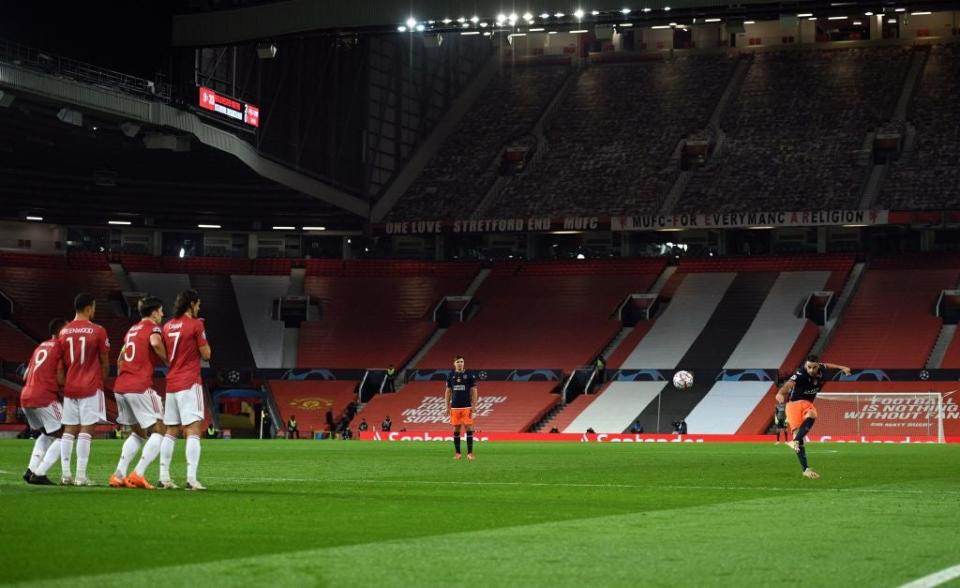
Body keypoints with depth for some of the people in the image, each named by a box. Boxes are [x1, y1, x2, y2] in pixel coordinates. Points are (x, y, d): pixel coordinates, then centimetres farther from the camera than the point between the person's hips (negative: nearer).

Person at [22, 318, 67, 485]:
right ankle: (39, 474, -10)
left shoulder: (40, 347, 21)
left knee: (46, 434, 26)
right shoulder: (61, 347, -3)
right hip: (44, 399, -8)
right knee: (63, 436, 0)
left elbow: (26, 375, 22)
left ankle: (31, 469, 12)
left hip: (25, 397, 8)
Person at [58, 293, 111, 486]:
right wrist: (102, 379, 16)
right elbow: (105, 362, -1)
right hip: (91, 387, -5)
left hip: (70, 388, 5)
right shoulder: (98, 331, -7)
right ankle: (81, 476, -8)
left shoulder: (64, 331, 6)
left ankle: (65, 474, 5)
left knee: (69, 431, 8)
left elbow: (61, 363, 11)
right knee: (86, 431, -5)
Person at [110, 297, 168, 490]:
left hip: (120, 387, 8)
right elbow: (155, 343, -25)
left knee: (137, 432, 20)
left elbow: (120, 358, 28)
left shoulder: (132, 330, 22)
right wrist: (167, 361, -11)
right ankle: (138, 474, -14)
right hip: (140, 387, -8)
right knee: (158, 431, -1)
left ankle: (118, 474, 10)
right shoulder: (153, 327, -2)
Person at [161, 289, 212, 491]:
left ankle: (164, 477, 9)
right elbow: (206, 354, -5)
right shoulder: (196, 325, -9)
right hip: (189, 383, -7)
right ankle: (191, 479, -17)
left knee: (171, 432, 11)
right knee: (193, 431, -9)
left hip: (171, 383, 7)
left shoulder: (168, 326, 11)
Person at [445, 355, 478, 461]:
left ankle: (470, 453, -4)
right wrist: (447, 407, 5)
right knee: (456, 430, 4)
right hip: (455, 407, 2)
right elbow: (448, 392, 11)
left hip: (466, 407, -2)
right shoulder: (451, 377, 7)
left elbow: (474, 392, 1)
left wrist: (473, 406, -6)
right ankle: (457, 453, 11)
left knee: (469, 429, -6)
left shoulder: (469, 376, 1)